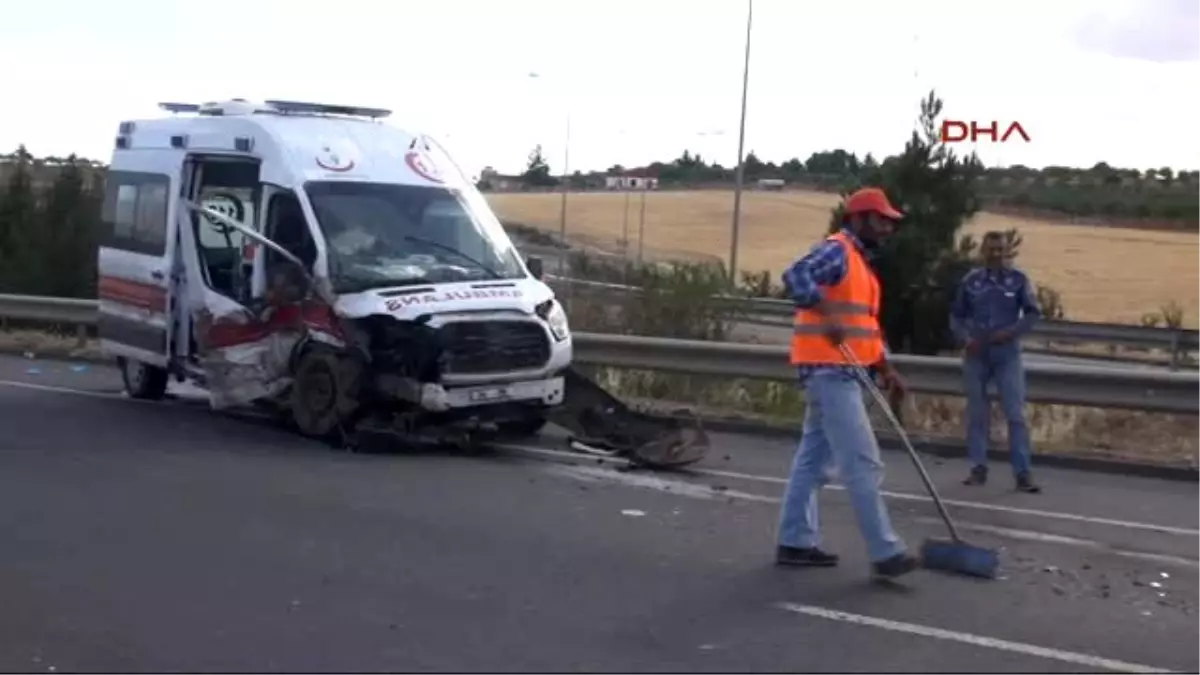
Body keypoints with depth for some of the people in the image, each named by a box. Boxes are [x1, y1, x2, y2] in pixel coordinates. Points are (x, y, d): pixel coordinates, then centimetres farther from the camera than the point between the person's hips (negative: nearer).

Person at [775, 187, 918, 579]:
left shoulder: (859, 262, 21)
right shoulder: (836, 250, -10)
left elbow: (866, 324, 25)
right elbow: (796, 276, -29)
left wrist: (885, 368, 17)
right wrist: (827, 315, -35)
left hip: (839, 373, 10)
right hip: (830, 370, -10)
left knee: (814, 458, 12)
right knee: (862, 463, -9)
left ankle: (795, 542, 17)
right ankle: (885, 552, -7)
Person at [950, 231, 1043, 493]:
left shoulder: (1018, 279, -1)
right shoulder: (971, 280, 2)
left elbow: (1033, 313, 1)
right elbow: (956, 315, 8)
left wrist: (1012, 332, -13)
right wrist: (965, 338, -8)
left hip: (1007, 354, -2)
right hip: (976, 354, 2)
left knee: (1016, 414, -6)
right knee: (977, 413, 8)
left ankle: (1023, 473, -5)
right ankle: (978, 467, 17)